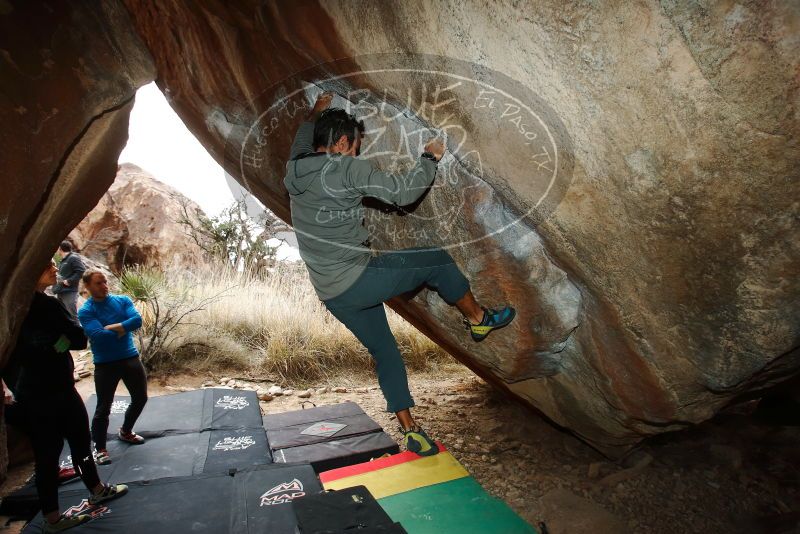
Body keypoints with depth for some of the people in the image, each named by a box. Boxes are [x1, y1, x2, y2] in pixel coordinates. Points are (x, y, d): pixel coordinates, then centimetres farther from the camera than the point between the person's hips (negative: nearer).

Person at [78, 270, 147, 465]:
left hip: (131, 357, 4)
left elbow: (137, 320, -13)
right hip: (105, 363, -4)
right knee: (104, 408, 2)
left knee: (140, 398, 15)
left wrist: (113, 327, -20)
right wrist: (123, 329, -11)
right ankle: (100, 449, 21)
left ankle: (125, 431, 39)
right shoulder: (85, 311, -8)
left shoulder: (123, 300, 2)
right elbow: (98, 336, -21)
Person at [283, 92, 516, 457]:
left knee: (384, 351, 19)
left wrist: (315, 114, 49)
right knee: (438, 261, 7)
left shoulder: (294, 171, 10)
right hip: (358, 278, -8)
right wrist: (429, 158, 3)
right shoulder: (346, 168, -13)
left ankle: (410, 431, 25)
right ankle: (480, 320, 26)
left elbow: (301, 142, 35)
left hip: (332, 295, 9)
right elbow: (403, 193, -14)